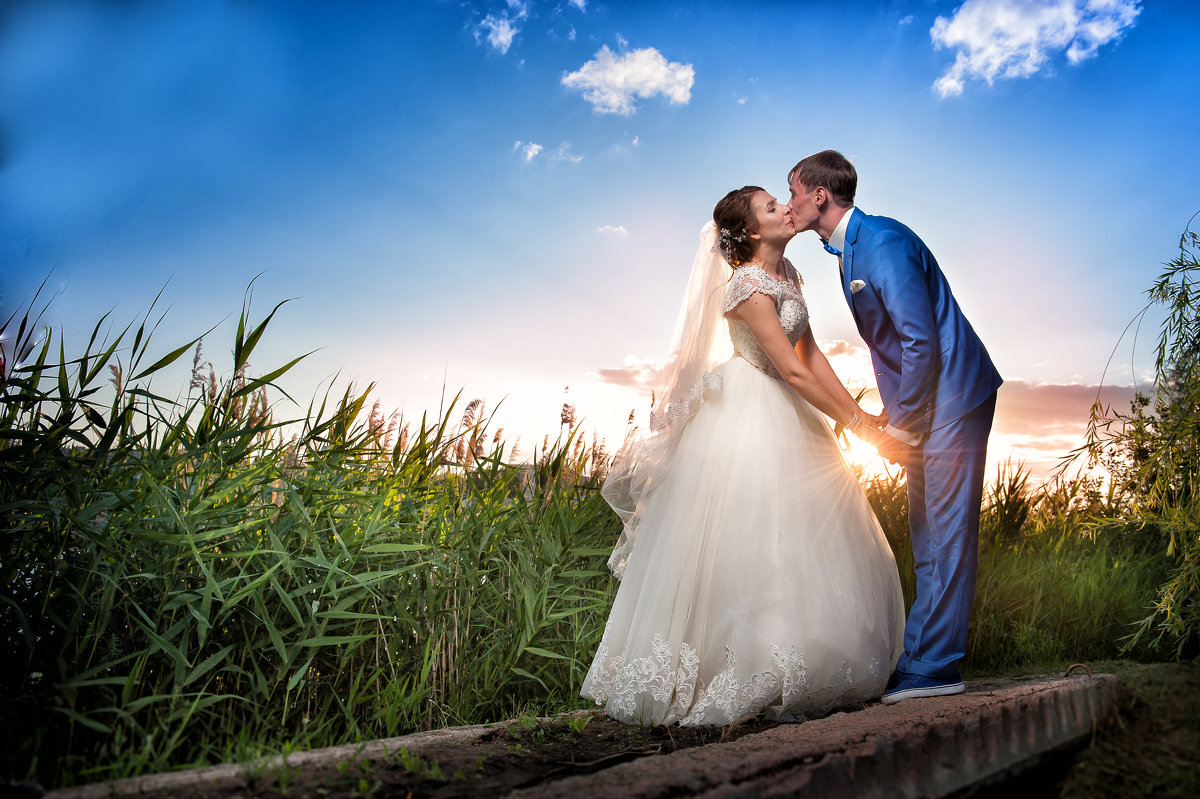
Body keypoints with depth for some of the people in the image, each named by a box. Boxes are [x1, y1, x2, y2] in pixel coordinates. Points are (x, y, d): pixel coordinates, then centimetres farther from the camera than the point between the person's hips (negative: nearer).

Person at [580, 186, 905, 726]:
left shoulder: (786, 273, 8)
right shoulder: (749, 287, -20)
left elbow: (809, 353, 8)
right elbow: (791, 371, -21)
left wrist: (852, 409, 0)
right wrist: (854, 419, -15)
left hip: (786, 419, 10)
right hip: (747, 421, -9)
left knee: (805, 546, 12)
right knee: (752, 545, -5)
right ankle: (743, 681, 6)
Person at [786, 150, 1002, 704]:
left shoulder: (882, 242, -18)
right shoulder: (850, 249, 13)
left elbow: (921, 340, -21)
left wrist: (902, 426, -15)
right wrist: (892, 417, 13)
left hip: (950, 396, -10)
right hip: (923, 404, 10)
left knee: (945, 528, -6)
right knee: (928, 533, 12)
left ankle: (932, 668, 0)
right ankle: (923, 657, 19)